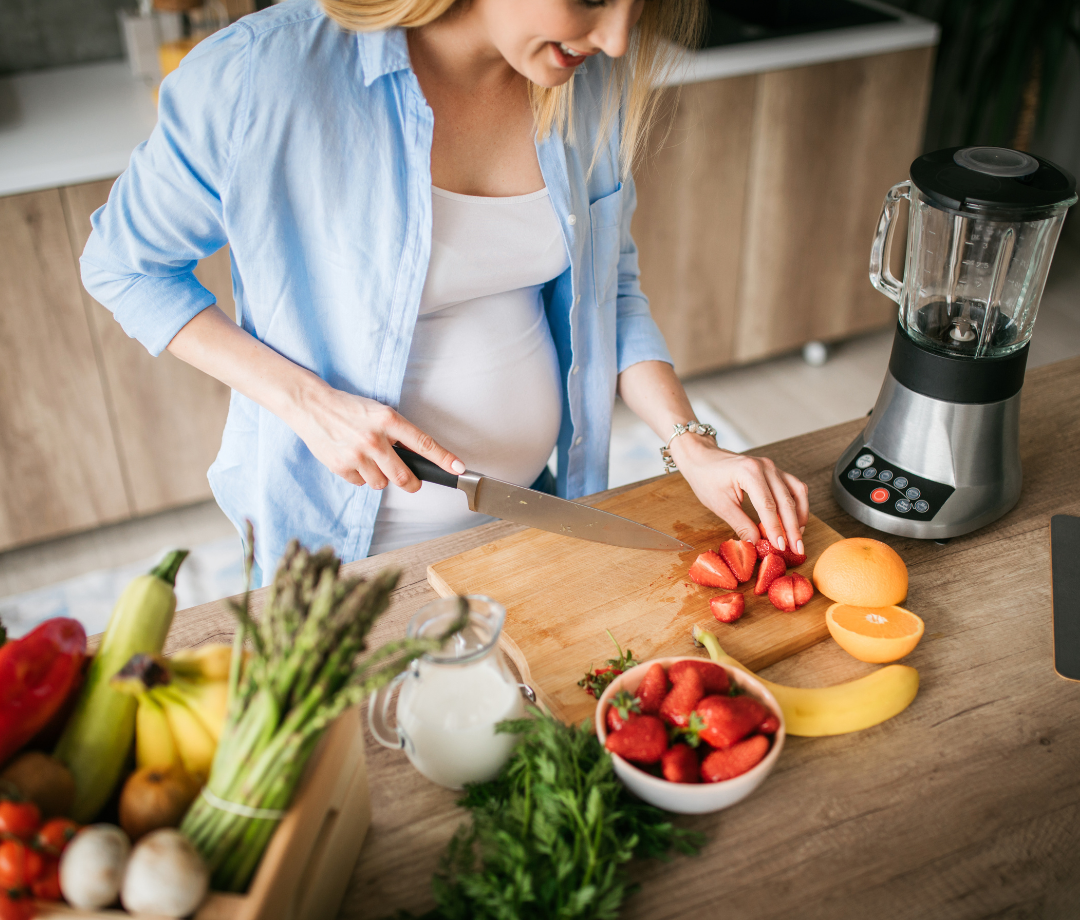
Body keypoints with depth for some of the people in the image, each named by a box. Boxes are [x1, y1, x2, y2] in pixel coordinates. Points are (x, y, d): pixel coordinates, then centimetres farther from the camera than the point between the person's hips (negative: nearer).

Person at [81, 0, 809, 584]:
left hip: (534, 505, 5)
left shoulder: (593, 81, -8)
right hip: (340, 536, -4)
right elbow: (123, 264, -11)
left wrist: (692, 447, -10)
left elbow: (610, 290, 3)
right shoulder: (264, 73, -24)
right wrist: (308, 401, -23)